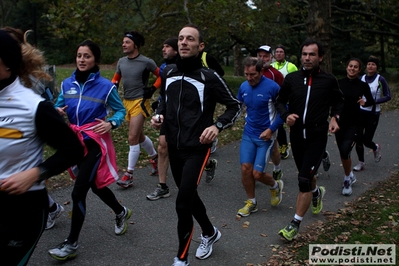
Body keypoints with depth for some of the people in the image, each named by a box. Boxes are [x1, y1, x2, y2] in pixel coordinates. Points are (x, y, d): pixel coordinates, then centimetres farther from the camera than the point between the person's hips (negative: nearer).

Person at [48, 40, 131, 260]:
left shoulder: (105, 86, -10)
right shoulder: (67, 84, 1)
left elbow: (121, 110, -1)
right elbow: (59, 107, 10)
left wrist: (111, 124, -20)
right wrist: (58, 111, -13)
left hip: (95, 142, -6)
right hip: (75, 141, 6)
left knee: (78, 191, -9)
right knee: (95, 185, 20)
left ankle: (72, 243, 6)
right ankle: (121, 212, 47)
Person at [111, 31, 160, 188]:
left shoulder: (146, 62, -11)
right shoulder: (121, 61, 6)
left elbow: (161, 75, -1)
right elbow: (116, 77, 20)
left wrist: (153, 89, -10)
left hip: (140, 102, -7)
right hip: (126, 102, 7)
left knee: (133, 138, -10)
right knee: (140, 136, 18)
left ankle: (129, 175, -2)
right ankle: (154, 156, 43)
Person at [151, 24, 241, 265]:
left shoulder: (209, 77, -11)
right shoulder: (169, 73, 4)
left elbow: (235, 106, -4)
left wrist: (217, 126, -20)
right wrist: (159, 115, 1)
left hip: (197, 148, -6)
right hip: (174, 147, 6)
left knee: (183, 204, -12)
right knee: (189, 196, 20)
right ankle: (210, 233, 45)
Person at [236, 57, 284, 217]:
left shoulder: (272, 87, -16)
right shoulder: (243, 87, 0)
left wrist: (271, 129, -15)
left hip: (265, 136, -4)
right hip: (248, 134, 5)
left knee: (257, 174, -5)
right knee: (245, 168, -3)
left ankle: (275, 186, 30)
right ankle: (251, 203, 18)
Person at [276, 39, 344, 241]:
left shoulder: (329, 80, -5)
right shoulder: (292, 78, -2)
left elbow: (338, 101, 13)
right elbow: (280, 101, 9)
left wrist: (334, 117, -4)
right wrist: (286, 115, -10)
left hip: (317, 137, -3)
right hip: (296, 135, 4)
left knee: (304, 180, -12)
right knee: (306, 174, 21)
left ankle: (295, 225, -1)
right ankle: (317, 193, 56)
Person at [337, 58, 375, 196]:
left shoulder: (362, 85, -2)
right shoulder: (339, 83, -1)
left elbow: (371, 101, 12)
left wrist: (365, 102, -10)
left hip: (354, 124, -2)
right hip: (340, 122, 2)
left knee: (345, 150, -20)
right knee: (343, 153, 10)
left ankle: (347, 179, 1)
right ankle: (350, 176, 36)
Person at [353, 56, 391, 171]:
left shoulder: (380, 79, -8)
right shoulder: (362, 78, 4)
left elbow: (388, 96, -8)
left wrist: (374, 101, -20)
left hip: (373, 113, -3)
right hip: (361, 112, 3)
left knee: (367, 140, -2)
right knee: (358, 139, -2)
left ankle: (376, 148, 34)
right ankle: (361, 163, 15)